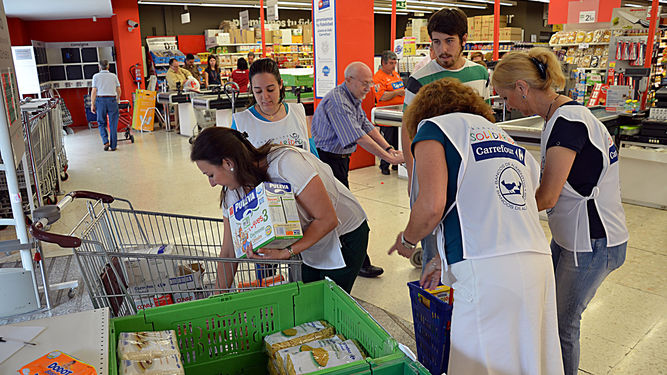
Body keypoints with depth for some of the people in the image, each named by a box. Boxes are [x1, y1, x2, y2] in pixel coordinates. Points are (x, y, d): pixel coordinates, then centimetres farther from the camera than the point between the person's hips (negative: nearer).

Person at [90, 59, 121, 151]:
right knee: (113, 124, 4)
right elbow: (118, 90, 8)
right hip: (112, 100, 1)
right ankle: (113, 146, 5)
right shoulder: (113, 76, 6)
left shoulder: (96, 76, 2)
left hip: (100, 100, -1)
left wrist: (92, 104, 0)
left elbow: (94, 91, -3)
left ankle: (106, 142, -5)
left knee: (101, 123, 12)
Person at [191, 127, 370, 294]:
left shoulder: (285, 163, -34)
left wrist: (286, 252, -35)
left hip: (346, 236, -6)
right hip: (307, 240, 6)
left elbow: (327, 219, -30)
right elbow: (228, 253, -4)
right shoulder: (235, 189, -12)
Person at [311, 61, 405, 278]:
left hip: (340, 158, 10)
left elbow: (367, 126, 9)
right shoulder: (337, 101, -23)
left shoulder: (353, 98, 10)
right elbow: (359, 138, -27)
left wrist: (388, 148, -4)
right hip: (327, 160, -10)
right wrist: (389, 158, -25)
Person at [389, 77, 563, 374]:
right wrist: (442, 260, 39)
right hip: (539, 263, 8)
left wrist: (407, 240, 10)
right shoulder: (504, 137, 27)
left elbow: (431, 207, -11)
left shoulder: (434, 127, 5)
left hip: (489, 272, -8)